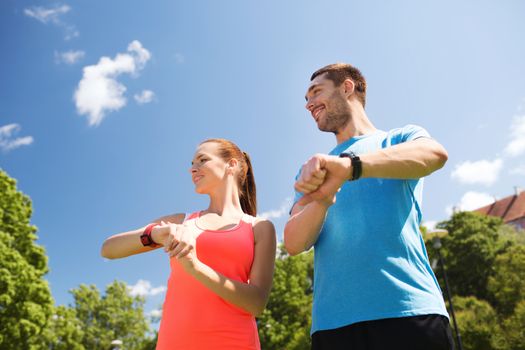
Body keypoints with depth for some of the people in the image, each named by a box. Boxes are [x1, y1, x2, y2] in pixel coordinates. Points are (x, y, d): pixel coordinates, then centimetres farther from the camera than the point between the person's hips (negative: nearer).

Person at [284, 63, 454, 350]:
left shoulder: (401, 138, 11)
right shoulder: (314, 173, 18)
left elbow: (435, 153, -14)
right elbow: (294, 243, 5)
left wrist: (349, 165, -30)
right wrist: (320, 200, -16)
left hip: (410, 311, -2)